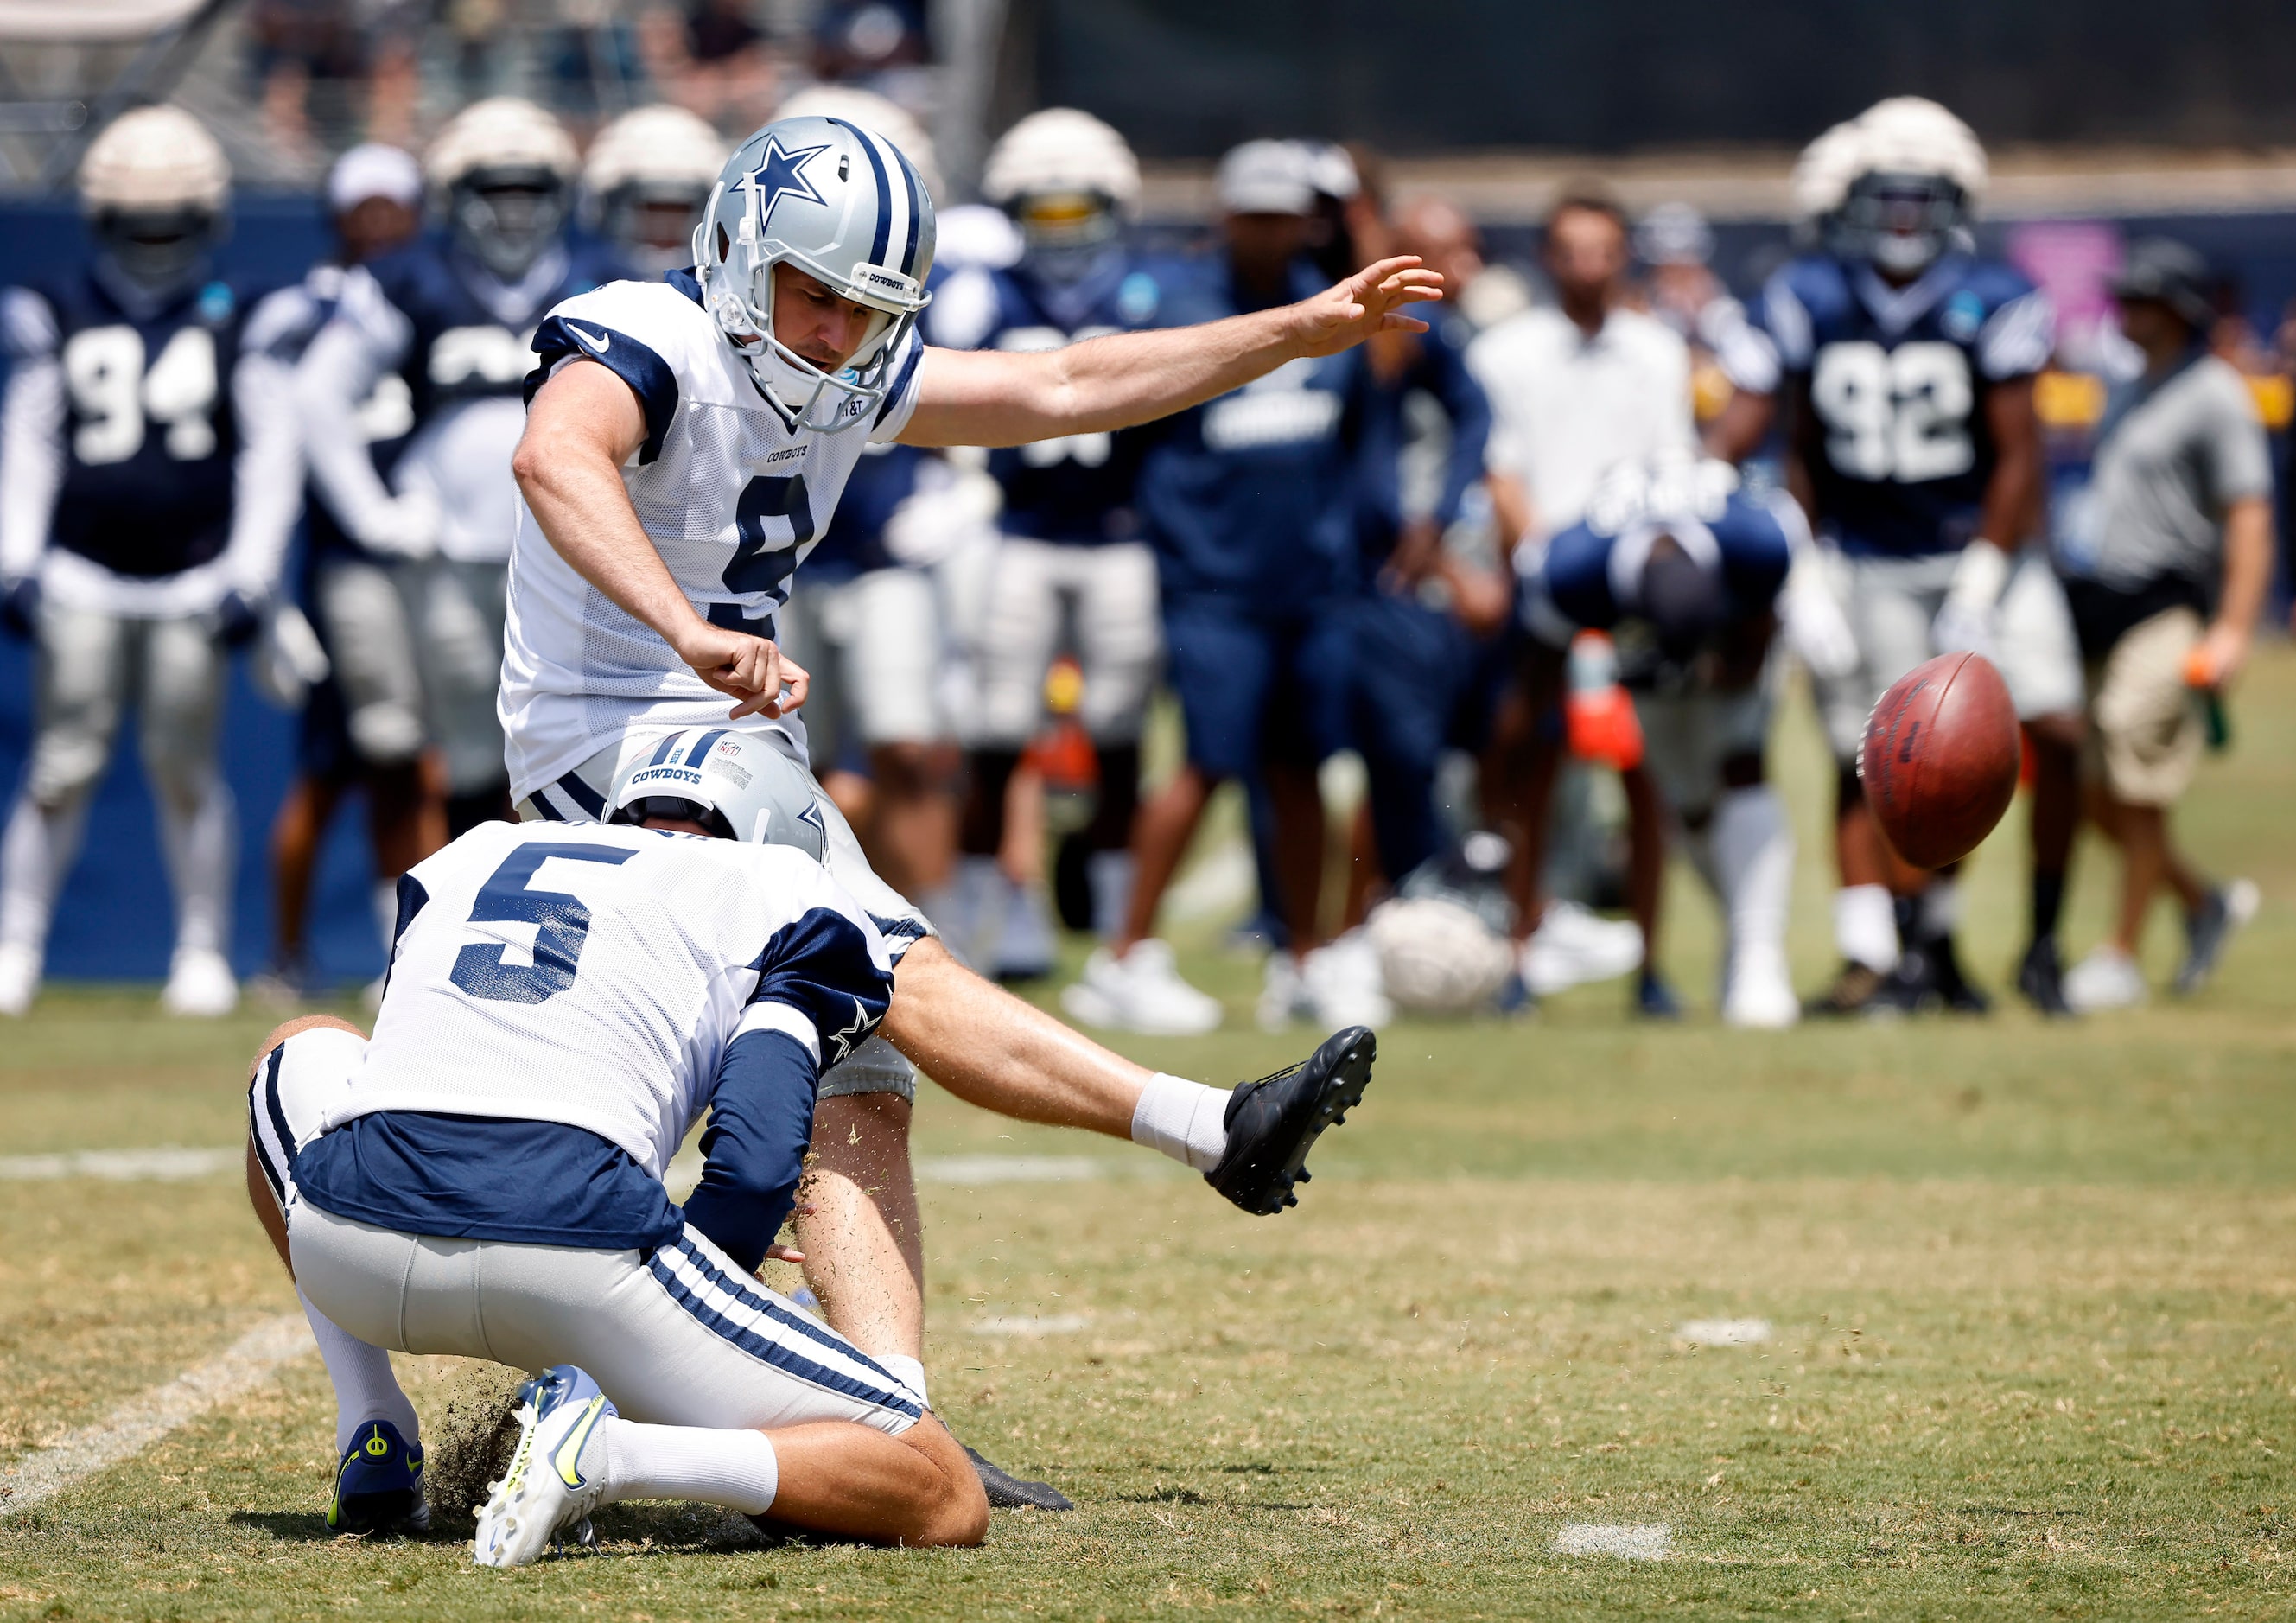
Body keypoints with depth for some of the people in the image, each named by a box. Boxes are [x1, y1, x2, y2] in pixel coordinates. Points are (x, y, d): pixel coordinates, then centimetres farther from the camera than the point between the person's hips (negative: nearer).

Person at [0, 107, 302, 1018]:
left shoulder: (235, 327, 1)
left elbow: (271, 455, 4)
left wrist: (249, 576, -2)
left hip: (192, 586, -1)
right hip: (83, 582, 1)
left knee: (185, 772, -1)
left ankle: (204, 951, 13)